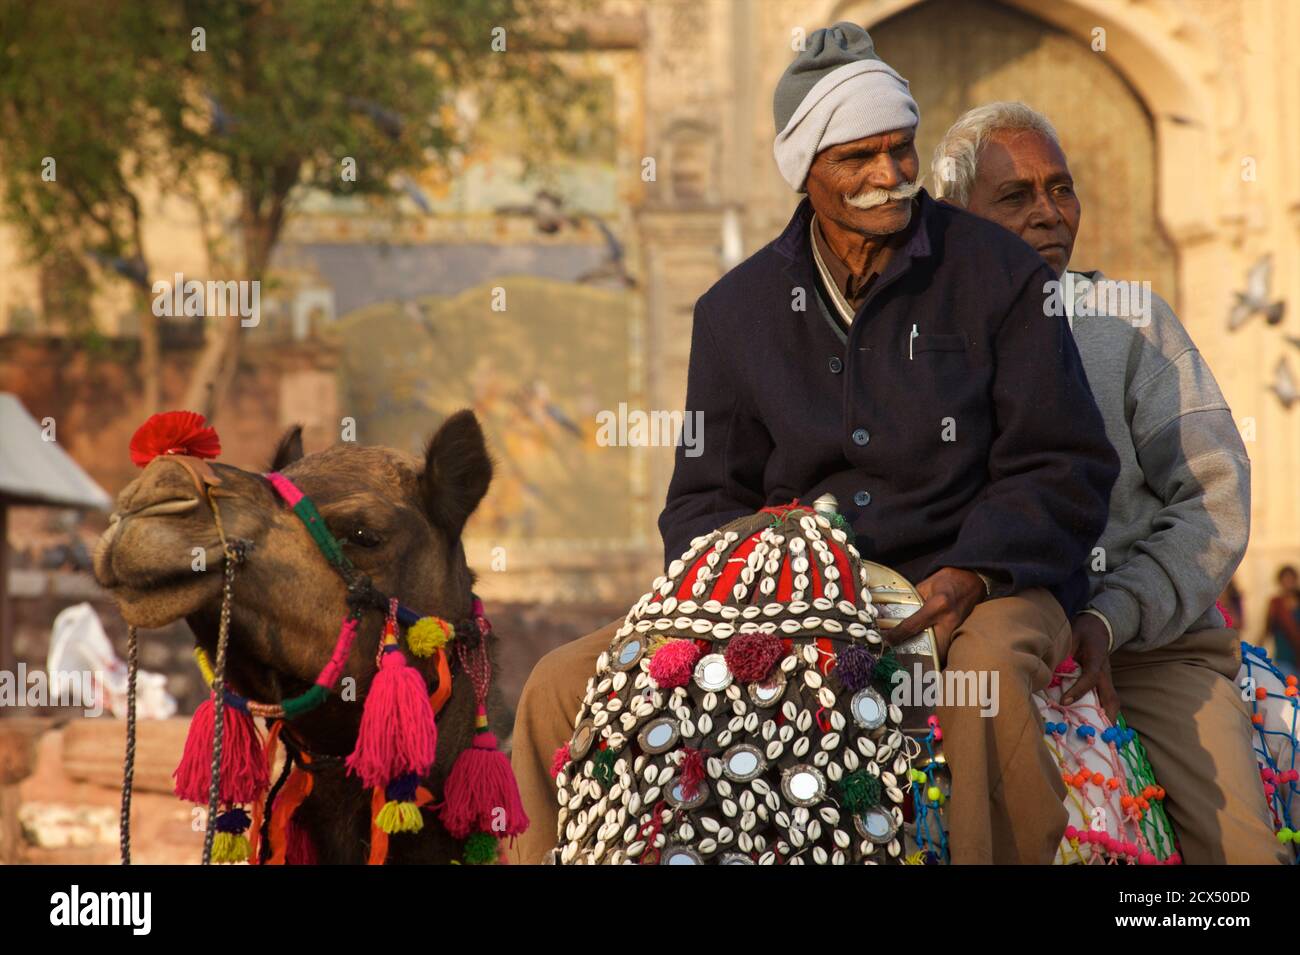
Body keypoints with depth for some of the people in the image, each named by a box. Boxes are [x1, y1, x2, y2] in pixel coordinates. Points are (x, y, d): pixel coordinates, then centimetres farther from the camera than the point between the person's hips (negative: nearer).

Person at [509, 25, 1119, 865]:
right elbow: (705, 497, 15)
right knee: (565, 685, -9)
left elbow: (1066, 465, -2)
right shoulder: (738, 309, 11)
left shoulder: (999, 274, 1)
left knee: (990, 664, -41)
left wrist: (967, 577, -18)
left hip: (979, 586, -3)